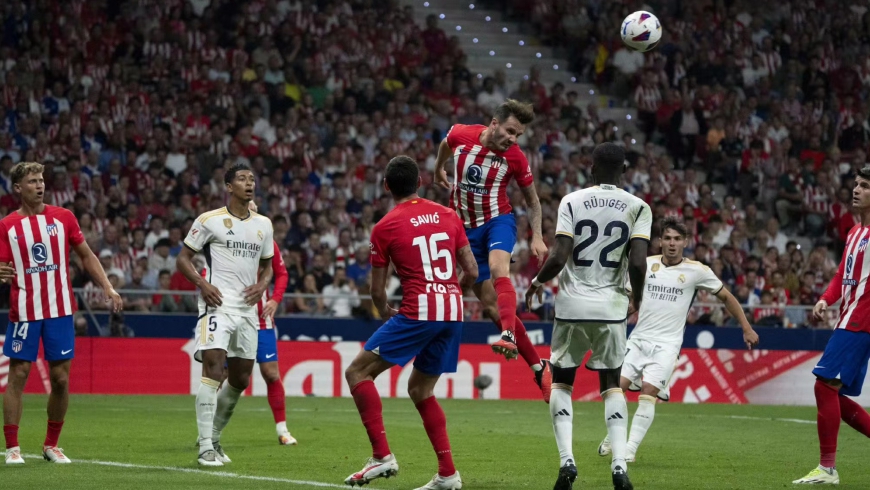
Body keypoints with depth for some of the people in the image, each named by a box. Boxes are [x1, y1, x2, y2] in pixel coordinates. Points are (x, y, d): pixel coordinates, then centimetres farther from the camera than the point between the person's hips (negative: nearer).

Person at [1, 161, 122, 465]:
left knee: (61, 378, 3)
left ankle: (52, 445, 16)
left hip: (60, 310, 2)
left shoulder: (63, 218, 5)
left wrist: (107, 288, 1)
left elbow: (86, 255, 11)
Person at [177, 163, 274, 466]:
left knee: (240, 380, 10)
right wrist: (202, 283, -15)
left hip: (247, 308, 6)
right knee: (213, 371, -19)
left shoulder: (263, 224, 14)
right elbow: (183, 258, 1)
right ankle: (206, 448, -19)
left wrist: (262, 284, 2)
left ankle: (213, 438, 27)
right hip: (217, 304, -6)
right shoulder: (210, 220, -2)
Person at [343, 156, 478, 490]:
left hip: (418, 311, -6)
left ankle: (382, 456, -7)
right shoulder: (447, 216, 12)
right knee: (420, 390, 20)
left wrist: (384, 311, 25)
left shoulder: (385, 227, -2)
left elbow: (377, 291, 3)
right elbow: (472, 271, 12)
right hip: (453, 313, 6)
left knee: (357, 373, 4)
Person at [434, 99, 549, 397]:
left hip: (498, 220, -2)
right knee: (490, 304, -2)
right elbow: (445, 145, 17)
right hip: (465, 227, 2)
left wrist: (537, 237, -8)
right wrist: (439, 171, 34)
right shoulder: (461, 135, -10)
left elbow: (533, 201, 3)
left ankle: (509, 337, -52)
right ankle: (538, 367, 4)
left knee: (498, 269, -35)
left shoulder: (516, 159, -12)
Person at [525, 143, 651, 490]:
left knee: (561, 381, 14)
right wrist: (637, 299, 8)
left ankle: (566, 459, -2)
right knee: (611, 383, 15)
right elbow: (638, 263, -11)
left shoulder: (572, 201, -3)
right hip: (611, 307, 1)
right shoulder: (638, 208, -1)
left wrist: (537, 282, 9)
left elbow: (559, 257, -11)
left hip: (573, 304, -1)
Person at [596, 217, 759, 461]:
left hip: (667, 344, -3)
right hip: (639, 338, 3)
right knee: (617, 386, -8)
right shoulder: (646, 264, 4)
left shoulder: (697, 271, -2)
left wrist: (747, 328, 8)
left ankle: (631, 448, -13)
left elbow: (726, 296, 8)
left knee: (648, 393, -17)